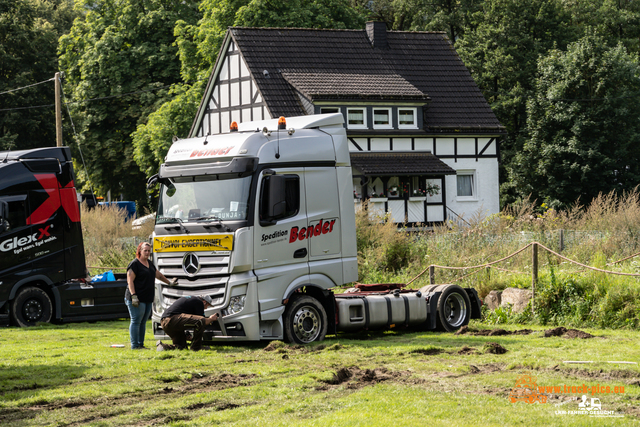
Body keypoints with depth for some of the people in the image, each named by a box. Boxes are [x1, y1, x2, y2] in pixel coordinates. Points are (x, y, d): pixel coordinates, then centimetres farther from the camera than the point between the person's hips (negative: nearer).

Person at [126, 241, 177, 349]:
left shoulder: (150, 264, 17)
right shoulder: (134, 264, -8)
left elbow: (158, 275, 33)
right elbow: (130, 281, -13)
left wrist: (169, 282, 43)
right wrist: (133, 296, -21)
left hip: (148, 299, 8)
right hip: (137, 299, -8)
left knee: (143, 322, 10)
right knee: (136, 321, -7)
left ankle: (141, 344, 15)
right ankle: (134, 345, -6)